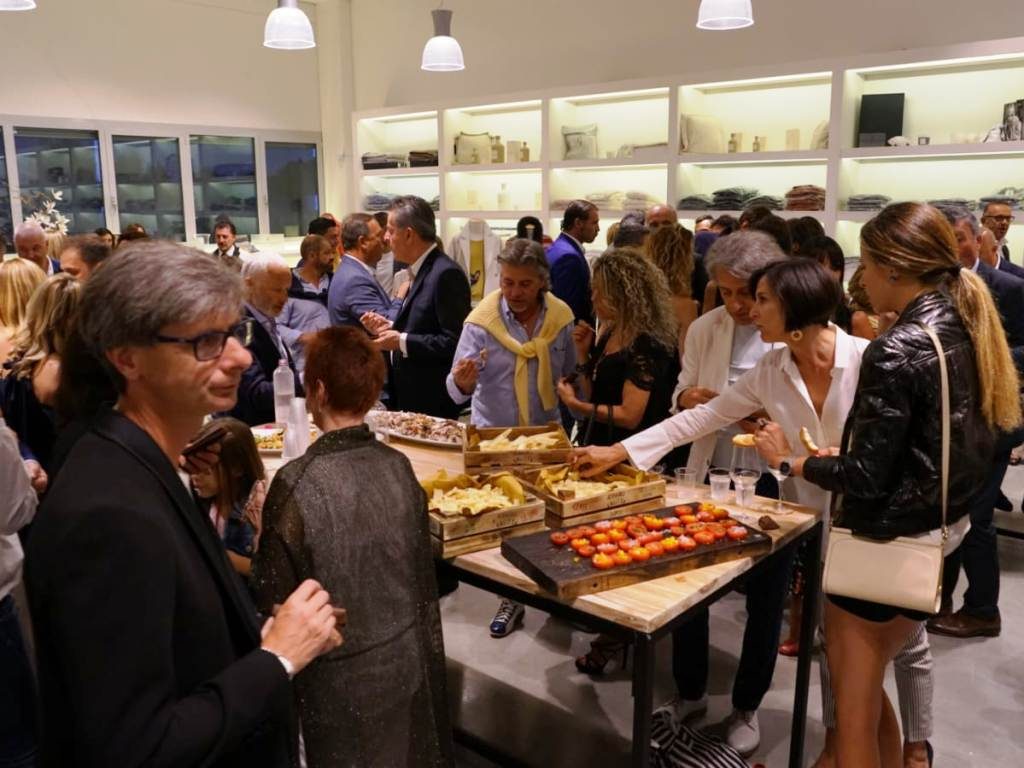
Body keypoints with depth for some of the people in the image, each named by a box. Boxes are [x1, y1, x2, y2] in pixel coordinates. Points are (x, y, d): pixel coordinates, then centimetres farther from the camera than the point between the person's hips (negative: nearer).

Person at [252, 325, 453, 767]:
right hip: (408, 658, 4)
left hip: (341, 671, -4)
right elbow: (420, 570, 2)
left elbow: (273, 594, -15)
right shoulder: (399, 467, -9)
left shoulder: (297, 484, -23)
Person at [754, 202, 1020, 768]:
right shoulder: (968, 330, 3)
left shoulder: (896, 351, -23)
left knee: (853, 715, 11)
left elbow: (865, 478, -22)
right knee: (868, 691, 26)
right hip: (943, 531, 9)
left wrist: (788, 459, -8)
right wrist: (850, 451, 11)